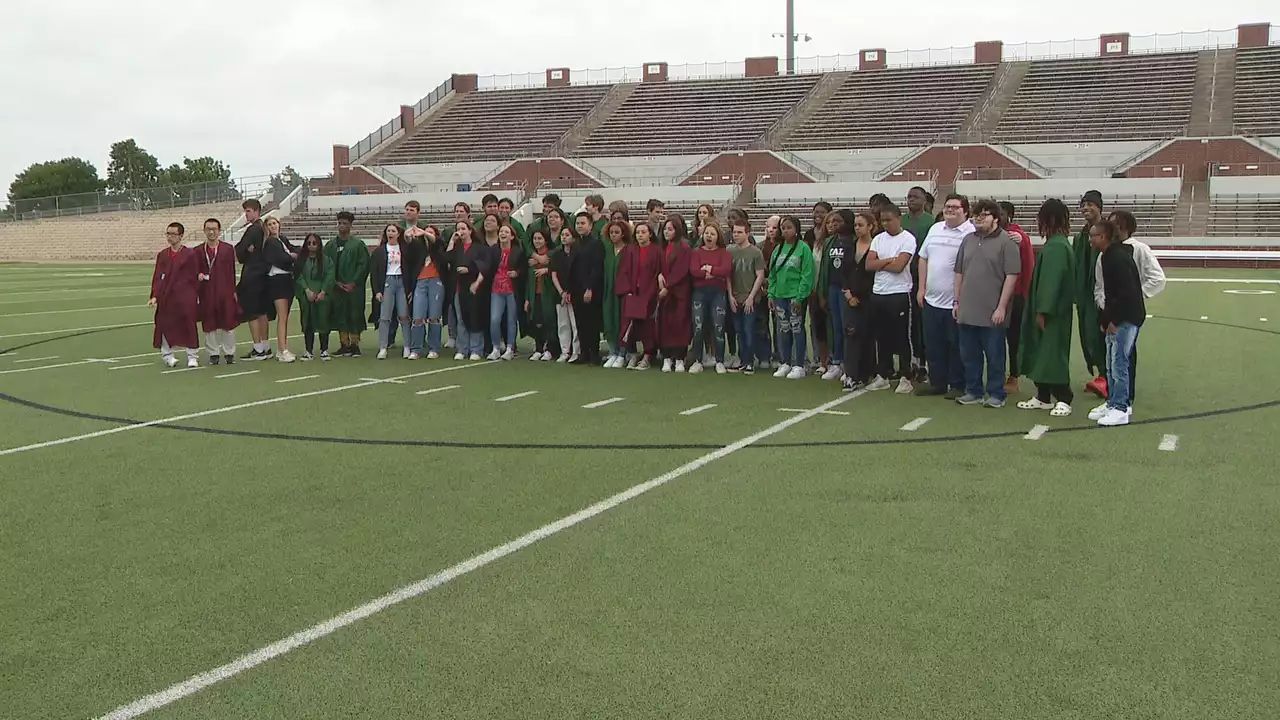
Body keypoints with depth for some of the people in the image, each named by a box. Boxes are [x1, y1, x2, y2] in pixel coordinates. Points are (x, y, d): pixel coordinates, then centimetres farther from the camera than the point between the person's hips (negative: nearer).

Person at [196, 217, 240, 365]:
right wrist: (198, 275, -10)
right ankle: (213, 353, 15)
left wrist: (234, 291, 0)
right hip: (207, 293, 1)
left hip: (225, 292, -1)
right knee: (209, 325, 5)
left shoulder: (228, 249, 4)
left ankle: (229, 353, 16)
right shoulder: (199, 251, 7)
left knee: (228, 323, 4)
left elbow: (232, 270, 4)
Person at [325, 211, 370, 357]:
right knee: (340, 316, 4)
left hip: (354, 288, -4)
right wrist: (335, 282, -4)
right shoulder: (330, 245, 10)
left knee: (355, 316, -3)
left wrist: (353, 283, -12)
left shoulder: (358, 244, -1)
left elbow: (364, 265, -6)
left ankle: (354, 345, 2)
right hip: (337, 288, 4)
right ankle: (344, 346, 9)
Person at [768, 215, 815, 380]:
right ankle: (785, 364, 18)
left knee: (797, 329, -1)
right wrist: (771, 294, 5)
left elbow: (807, 274, -12)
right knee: (783, 330, 9)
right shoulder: (778, 249, 11)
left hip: (796, 296, -5)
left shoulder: (803, 249, -8)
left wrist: (799, 297, -16)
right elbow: (772, 274, 14)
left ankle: (799, 366, 5)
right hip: (780, 296, 6)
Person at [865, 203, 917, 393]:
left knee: (902, 338, 1)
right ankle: (882, 375, 21)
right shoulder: (878, 239, 10)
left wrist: (879, 263, -4)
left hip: (899, 294, -6)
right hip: (878, 294, 6)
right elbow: (869, 265, 0)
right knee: (881, 337, 12)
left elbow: (898, 266, -18)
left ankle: (905, 377, 8)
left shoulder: (908, 239, -7)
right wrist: (889, 260, -11)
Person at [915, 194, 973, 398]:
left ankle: (958, 385, 13)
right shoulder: (935, 229, 11)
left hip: (957, 302, -6)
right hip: (932, 299, 6)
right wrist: (921, 288, 12)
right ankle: (937, 382, 24)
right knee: (933, 344, 12)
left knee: (956, 346, 3)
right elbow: (923, 258, 16)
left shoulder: (971, 234, -10)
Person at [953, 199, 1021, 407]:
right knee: (969, 355, 12)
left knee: (994, 355, 3)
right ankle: (973, 392, 22)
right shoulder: (968, 240, 13)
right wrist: (957, 301, 12)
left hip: (992, 312, -6)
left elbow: (1012, 275, -12)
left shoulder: (1006, 241, -7)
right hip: (968, 311, 6)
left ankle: (996, 394, 12)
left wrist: (1001, 307, -15)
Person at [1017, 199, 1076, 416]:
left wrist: (1043, 311, -20)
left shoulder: (1057, 246, -18)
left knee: (1053, 353, -3)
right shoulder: (1055, 243, 11)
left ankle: (1063, 400, 5)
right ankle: (1043, 397, 22)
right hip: (1045, 309, 9)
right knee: (1042, 353, 14)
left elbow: (1052, 280, -21)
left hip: (1052, 312, -9)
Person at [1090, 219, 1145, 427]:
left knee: (1119, 363, -6)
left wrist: (1114, 320, -19)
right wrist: (1105, 318, 12)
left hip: (1127, 318, -10)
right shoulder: (1108, 256, 12)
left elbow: (1127, 292, -23)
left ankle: (1121, 408, -1)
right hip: (1116, 318, 10)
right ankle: (1112, 402, 22)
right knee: (1111, 364, 14)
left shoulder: (1118, 258, -18)